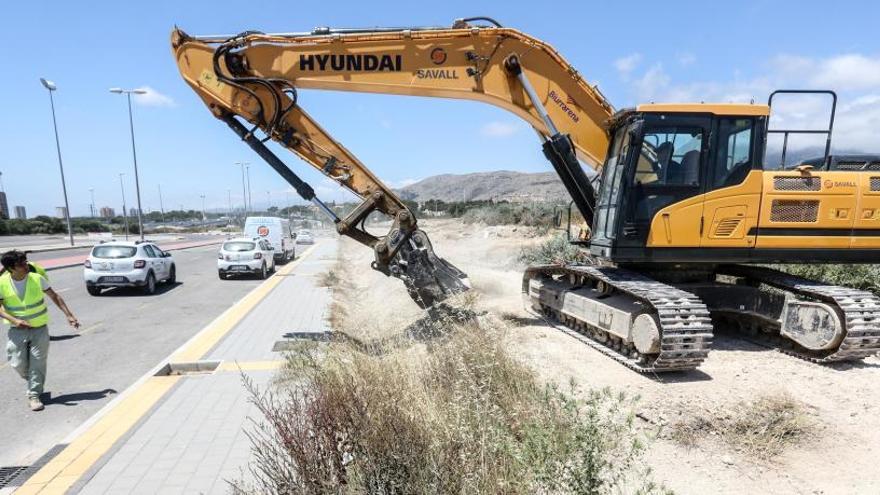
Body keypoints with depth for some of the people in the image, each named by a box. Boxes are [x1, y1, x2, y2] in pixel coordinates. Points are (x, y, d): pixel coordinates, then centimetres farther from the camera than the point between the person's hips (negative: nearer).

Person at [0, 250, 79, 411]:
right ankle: (33, 382, 35)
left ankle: (34, 395, 8)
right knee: (18, 364, 4)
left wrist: (69, 315, -5)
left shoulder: (37, 279, -10)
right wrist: (14, 320, -25)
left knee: (37, 363, -2)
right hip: (17, 330, 1)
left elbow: (54, 296, -1)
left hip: (39, 329, -1)